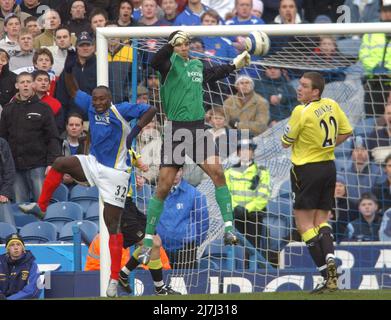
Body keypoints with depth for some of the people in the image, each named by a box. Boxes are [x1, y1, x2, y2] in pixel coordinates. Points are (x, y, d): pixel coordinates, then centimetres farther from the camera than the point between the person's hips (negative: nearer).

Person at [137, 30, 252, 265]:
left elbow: (211, 75, 37)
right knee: (164, 187, -3)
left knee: (217, 172, -14)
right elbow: (156, 62, -28)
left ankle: (229, 228, -10)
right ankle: (148, 241, 7)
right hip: (176, 129, -4)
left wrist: (234, 65, 42)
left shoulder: (197, 65, 14)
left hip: (198, 128, 4)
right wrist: (171, 46, -43)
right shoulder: (170, 63, -3)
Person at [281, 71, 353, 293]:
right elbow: (346, 132, 13)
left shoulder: (301, 112, -18)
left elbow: (286, 142, -9)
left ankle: (327, 275, -9)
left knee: (304, 224, -1)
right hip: (329, 166, 7)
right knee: (321, 221, 16)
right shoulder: (331, 105, 1)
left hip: (307, 169, -7)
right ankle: (330, 258, -9)